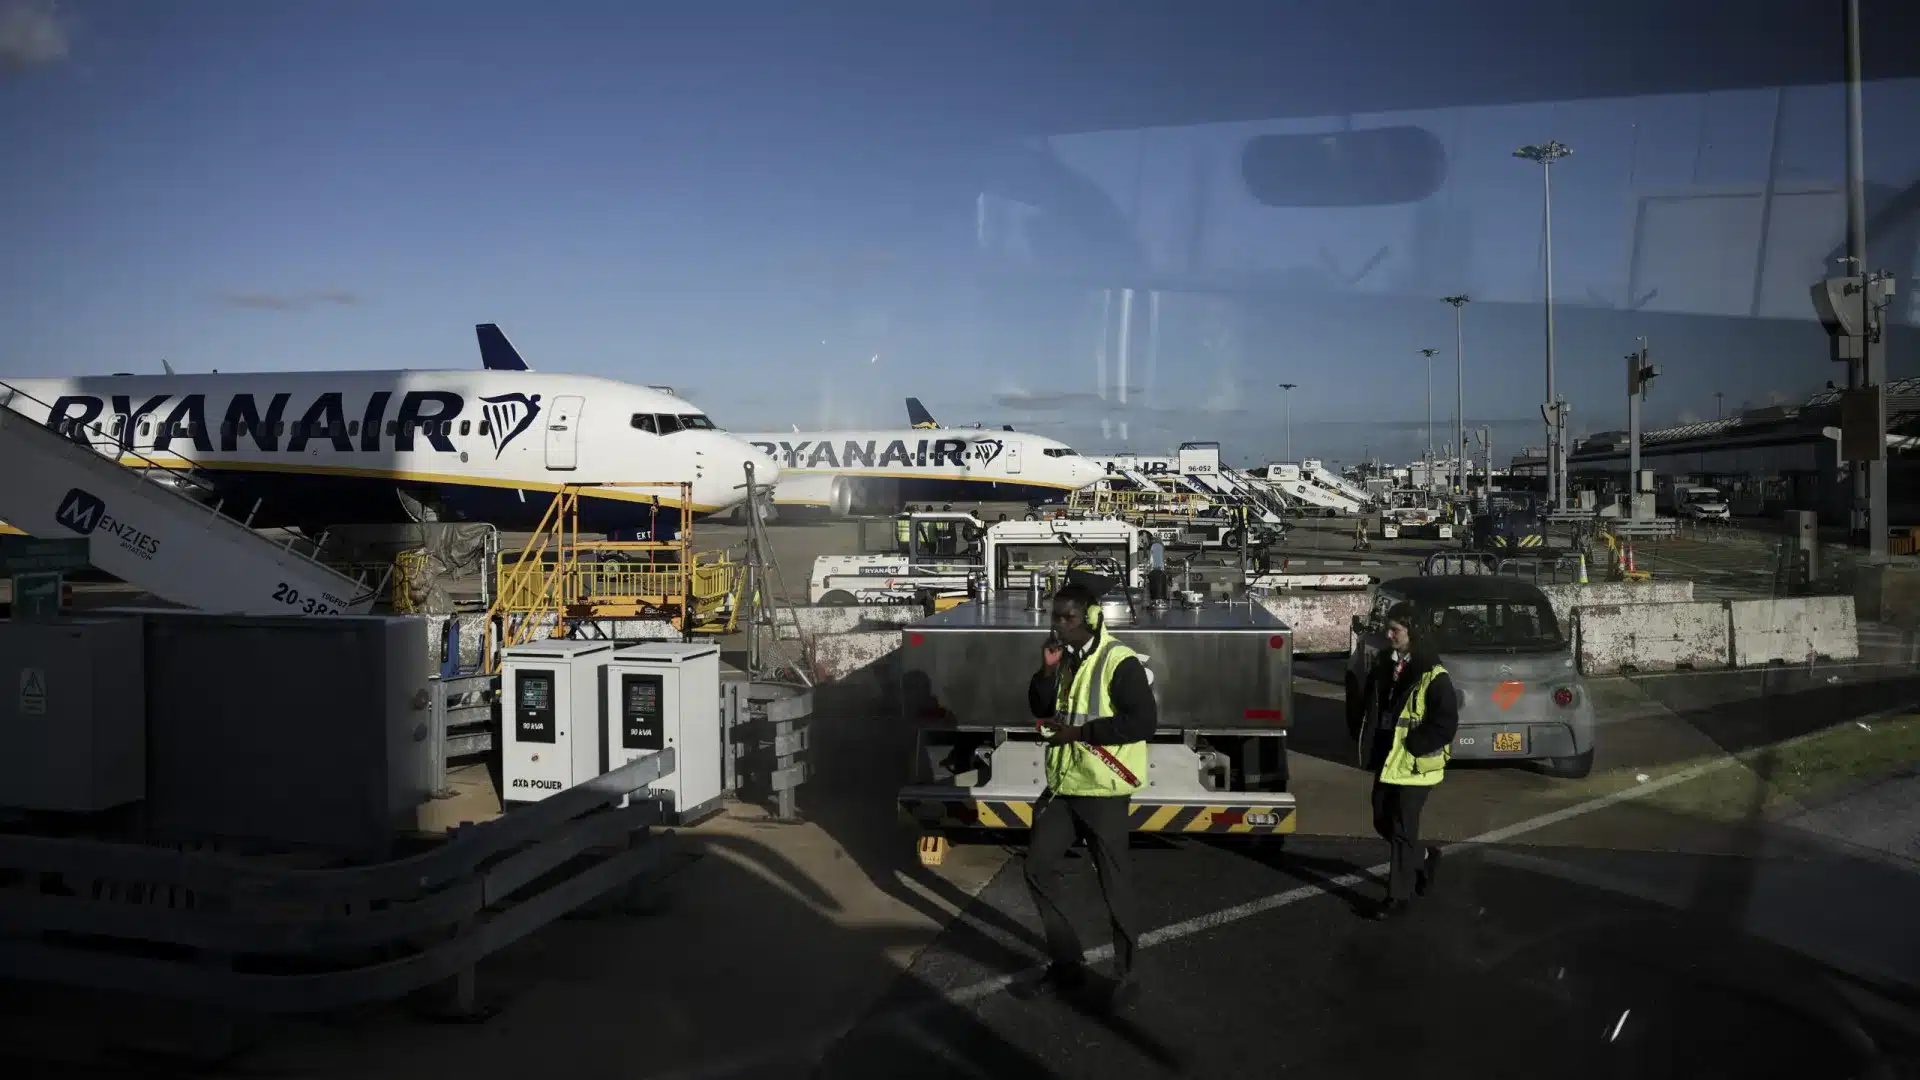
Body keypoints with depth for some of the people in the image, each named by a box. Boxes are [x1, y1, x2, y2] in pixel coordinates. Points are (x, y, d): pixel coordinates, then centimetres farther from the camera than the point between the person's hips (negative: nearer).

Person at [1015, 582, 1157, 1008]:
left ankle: (1125, 975, 18)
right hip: (1062, 785, 8)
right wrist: (1048, 670, -5)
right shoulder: (1066, 659, 9)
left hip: (1102, 789, -8)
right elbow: (1040, 710, 12)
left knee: (1114, 883, 2)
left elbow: (1144, 721, -21)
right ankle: (1065, 965, 23)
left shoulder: (1119, 662, -15)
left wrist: (1081, 732, -20)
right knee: (1039, 869, 10)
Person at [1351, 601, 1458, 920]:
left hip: (1415, 765, -7)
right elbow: (1369, 705, 18)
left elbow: (1445, 723, -18)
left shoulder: (1433, 676, -16)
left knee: (1402, 830, -2)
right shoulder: (1384, 664, 6)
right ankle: (1424, 859, 39)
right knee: (1382, 822, 15)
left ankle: (1399, 895, 9)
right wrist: (1364, 739, 6)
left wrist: (1410, 746, -18)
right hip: (1386, 761, 8)